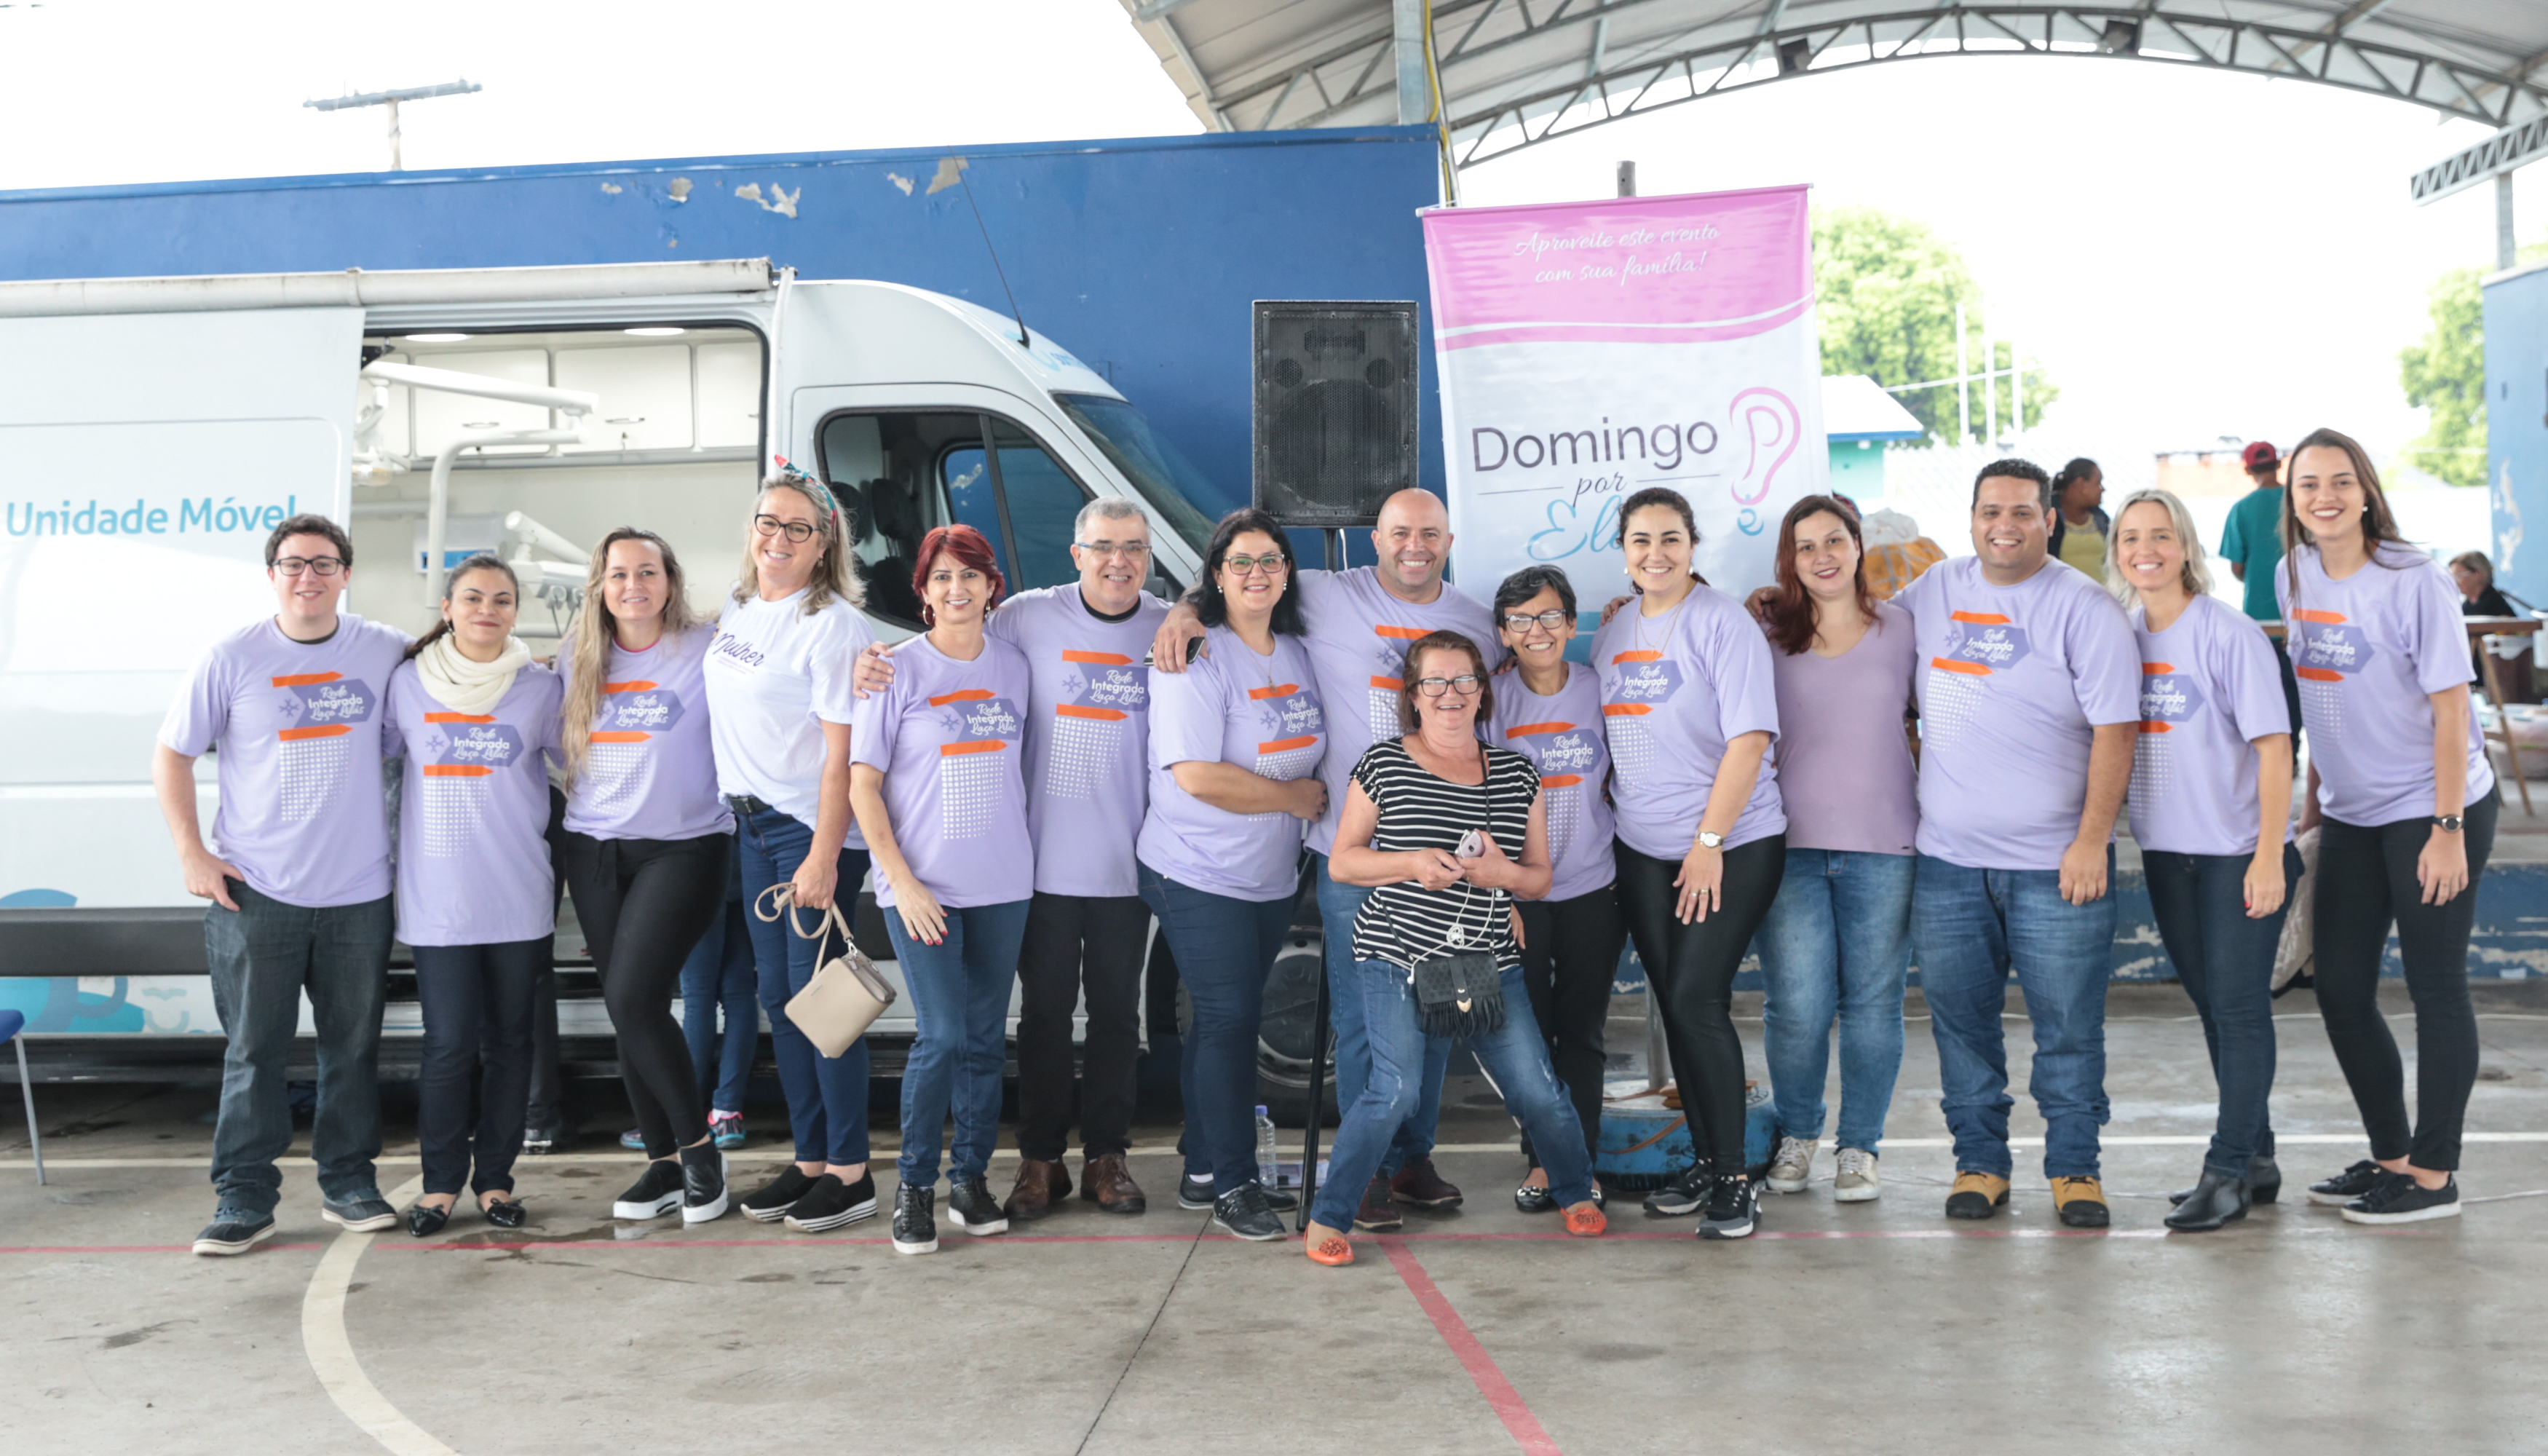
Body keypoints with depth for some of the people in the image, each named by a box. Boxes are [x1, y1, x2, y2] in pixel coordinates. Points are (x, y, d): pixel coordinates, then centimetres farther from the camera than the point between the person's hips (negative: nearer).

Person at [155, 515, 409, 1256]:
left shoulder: (387, 652, 3)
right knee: (255, 1051, 2)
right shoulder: (231, 659, -1)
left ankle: (349, 1182, 22)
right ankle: (244, 1199, 10)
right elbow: (172, 756, 4)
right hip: (255, 890, -2)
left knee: (354, 1046, 9)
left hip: (360, 890, 2)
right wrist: (191, 853, -3)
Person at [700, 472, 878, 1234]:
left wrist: (823, 857, -21)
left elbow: (843, 751, -17)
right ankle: (808, 1159, 19)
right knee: (777, 994, 10)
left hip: (814, 829, -8)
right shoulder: (736, 607, 10)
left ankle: (850, 1172, 3)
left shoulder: (833, 624, -13)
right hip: (752, 825, 8)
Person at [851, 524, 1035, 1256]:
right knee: (944, 1035, -10)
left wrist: (1018, 850, 8)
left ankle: (971, 1180, 20)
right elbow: (863, 784, -5)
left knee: (986, 1037, 7)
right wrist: (903, 880, -12)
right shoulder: (899, 670, -4)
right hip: (922, 884, -4)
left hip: (1002, 883, 4)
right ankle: (914, 1188, 5)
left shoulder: (1014, 666, 8)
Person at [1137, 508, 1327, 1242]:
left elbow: (1308, 753, 26)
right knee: (1228, 1021, -6)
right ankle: (1234, 1186, 3)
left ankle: (1202, 1166, 24)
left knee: (1229, 1020, 13)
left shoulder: (1298, 653, 9)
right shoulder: (1196, 658, -14)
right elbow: (1196, 775, -21)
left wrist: (1310, 795, 5)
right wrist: (1295, 797, -12)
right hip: (1199, 875, -7)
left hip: (1273, 877, 7)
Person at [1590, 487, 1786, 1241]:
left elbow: (1749, 739, -15)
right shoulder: (1613, 632, 10)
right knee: (1673, 1005, 9)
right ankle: (1704, 1159, 22)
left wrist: (1708, 843, -17)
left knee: (1698, 1000, -11)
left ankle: (1734, 1177, -1)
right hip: (1642, 851, 6)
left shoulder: (1722, 622, -10)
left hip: (1733, 846, -6)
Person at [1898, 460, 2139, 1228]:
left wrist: (2092, 842, -13)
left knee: (2068, 1022, 2)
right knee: (1958, 1015, 9)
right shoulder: (1934, 590, 8)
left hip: (2056, 862, -4)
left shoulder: (2082, 607, -5)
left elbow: (2115, 729, -9)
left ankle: (2074, 1166, 17)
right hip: (1947, 856, 4)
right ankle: (1979, 1160, 21)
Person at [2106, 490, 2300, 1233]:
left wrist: (2269, 856, -19)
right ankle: (2255, 1161, 26)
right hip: (2166, 850, 6)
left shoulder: (2228, 633, -12)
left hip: (2238, 851, -6)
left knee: (2239, 1004, -2)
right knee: (2213, 1006, 14)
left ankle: (2228, 1169, 5)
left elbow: (2273, 746, -14)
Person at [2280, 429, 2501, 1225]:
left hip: (2433, 809, -7)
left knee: (2436, 988, 1)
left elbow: (2450, 709, -15)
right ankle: (2390, 1155, 26)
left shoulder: (2413, 582, -15)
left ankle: (2434, 1175, 11)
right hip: (2351, 815, 7)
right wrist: (2314, 801, 15)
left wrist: (2448, 829, -18)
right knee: (2341, 993, 10)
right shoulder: (2295, 577, 3)